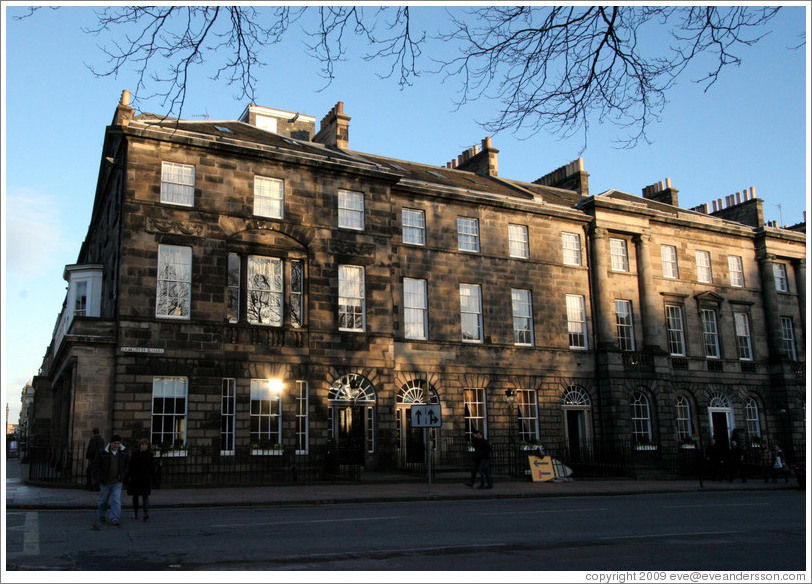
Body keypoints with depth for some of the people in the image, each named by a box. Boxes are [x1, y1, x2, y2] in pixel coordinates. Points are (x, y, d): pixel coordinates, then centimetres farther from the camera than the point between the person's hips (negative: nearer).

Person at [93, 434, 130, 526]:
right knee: (103, 499, 15)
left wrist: (123, 475, 1)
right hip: (105, 481, -1)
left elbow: (127, 464, 12)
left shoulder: (124, 452, -2)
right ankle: (102, 515, 39)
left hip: (117, 481, 1)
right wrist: (101, 476, -6)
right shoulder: (103, 452, -11)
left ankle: (114, 518, -10)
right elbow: (96, 463, 1)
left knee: (116, 500, -10)